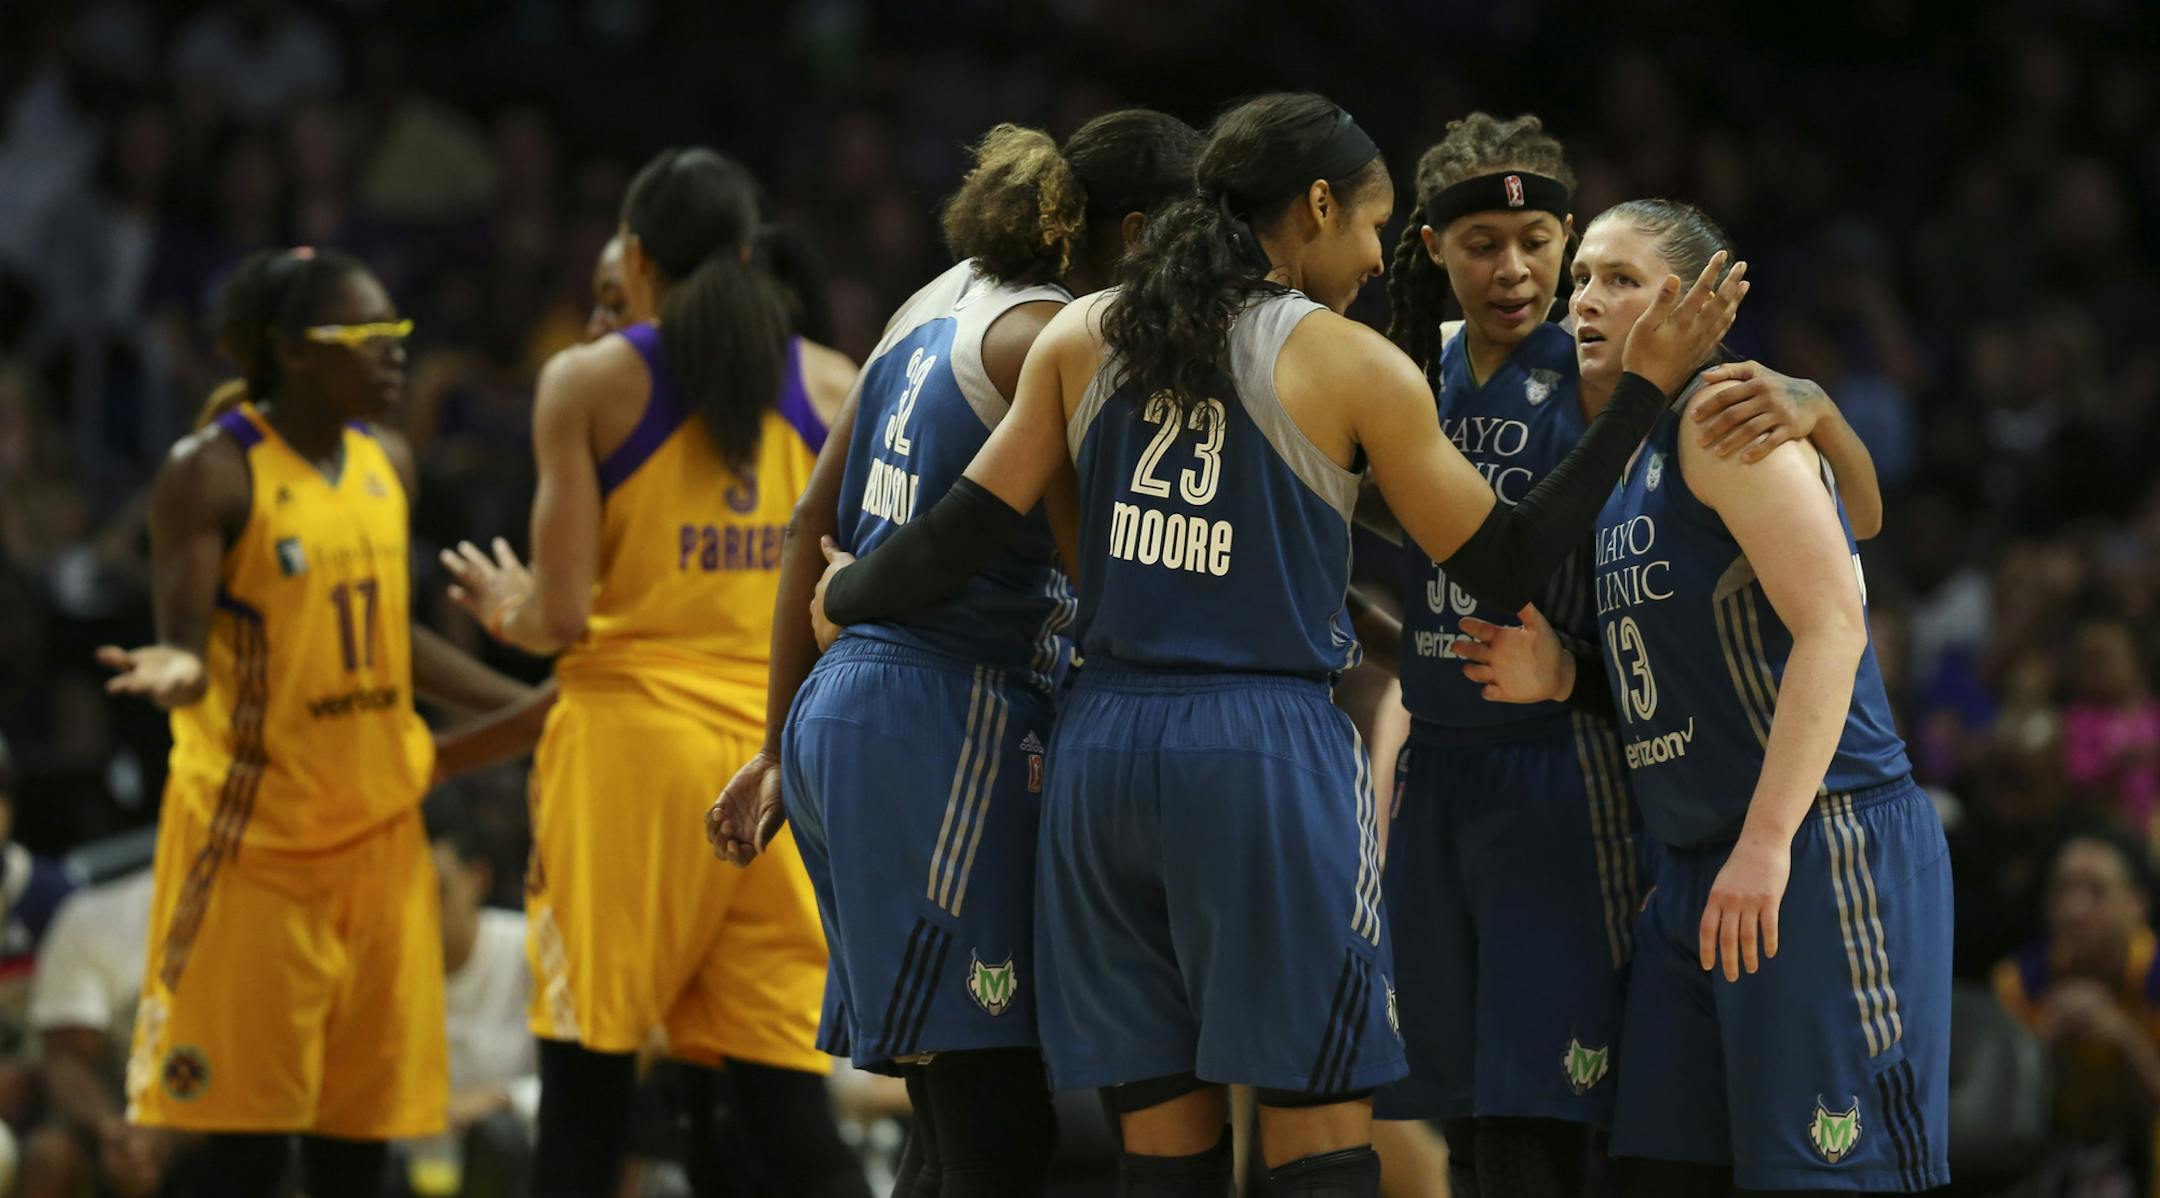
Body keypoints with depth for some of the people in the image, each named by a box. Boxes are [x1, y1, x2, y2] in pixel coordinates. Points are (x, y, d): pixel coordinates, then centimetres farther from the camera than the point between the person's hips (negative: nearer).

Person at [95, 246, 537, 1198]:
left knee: (368, 1084, 6)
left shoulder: (386, 464, 9)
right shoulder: (213, 471, -12)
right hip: (256, 822, -6)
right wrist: (174, 670, -38)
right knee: (250, 1091, -4)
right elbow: (185, 643, -15)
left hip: (375, 818, 6)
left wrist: (539, 705, 16)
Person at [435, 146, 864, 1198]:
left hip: (631, 734, -3)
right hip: (780, 747, 3)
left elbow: (563, 617, -7)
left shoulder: (589, 381, -2)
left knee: (585, 1092, 3)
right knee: (790, 1104, 2)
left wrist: (506, 607, 15)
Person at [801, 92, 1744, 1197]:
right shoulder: (1353, 369, -3)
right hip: (1266, 752, -4)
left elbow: (964, 534, 6)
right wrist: (1645, 388, 6)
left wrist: (845, 596, 26)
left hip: (1104, 745, 4)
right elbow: (1506, 565, 1)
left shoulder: (1082, 339, 7)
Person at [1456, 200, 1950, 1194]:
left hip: (1818, 849, -10)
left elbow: (1830, 626, -20)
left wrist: (1768, 842, -25)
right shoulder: (1623, 460, 18)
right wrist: (1559, 678, 6)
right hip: (1694, 868, 10)